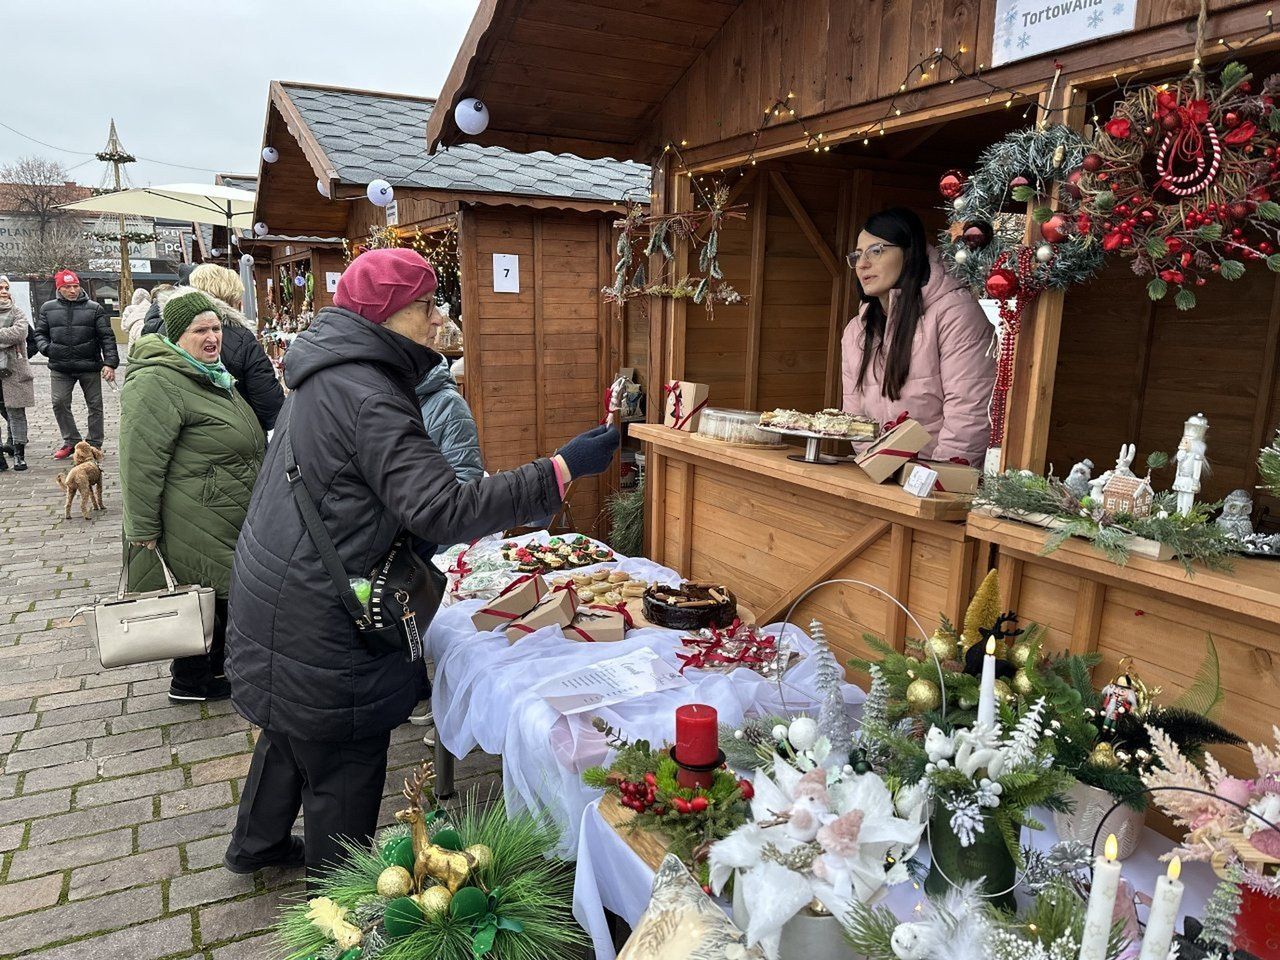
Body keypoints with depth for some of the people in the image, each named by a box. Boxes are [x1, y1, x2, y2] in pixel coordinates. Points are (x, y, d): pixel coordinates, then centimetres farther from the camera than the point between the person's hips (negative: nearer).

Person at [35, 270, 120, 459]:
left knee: (95, 405, 5)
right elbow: (40, 333, 17)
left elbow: (107, 337, -3)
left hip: (90, 366, -2)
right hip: (60, 368, 2)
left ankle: (95, 444, 16)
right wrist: (46, 348, -4)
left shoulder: (95, 308, 1)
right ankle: (71, 441, 13)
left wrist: (110, 362, -13)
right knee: (59, 403, -2)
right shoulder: (48, 308, 8)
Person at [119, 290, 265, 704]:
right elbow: (139, 463, -22)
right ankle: (189, 681, 22)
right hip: (194, 531, -9)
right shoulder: (158, 382, -19)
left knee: (221, 598, 18)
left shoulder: (210, 375, 14)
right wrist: (143, 533, -21)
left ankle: (212, 667, 35)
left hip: (229, 526, 10)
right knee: (203, 600, 3)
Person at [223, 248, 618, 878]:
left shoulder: (326, 376, 7)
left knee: (293, 730, 29)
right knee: (344, 766, 8)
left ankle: (257, 845, 51)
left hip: (280, 600, 10)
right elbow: (443, 512, -32)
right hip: (318, 626, -10)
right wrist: (562, 470, -33)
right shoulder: (369, 398, -25)